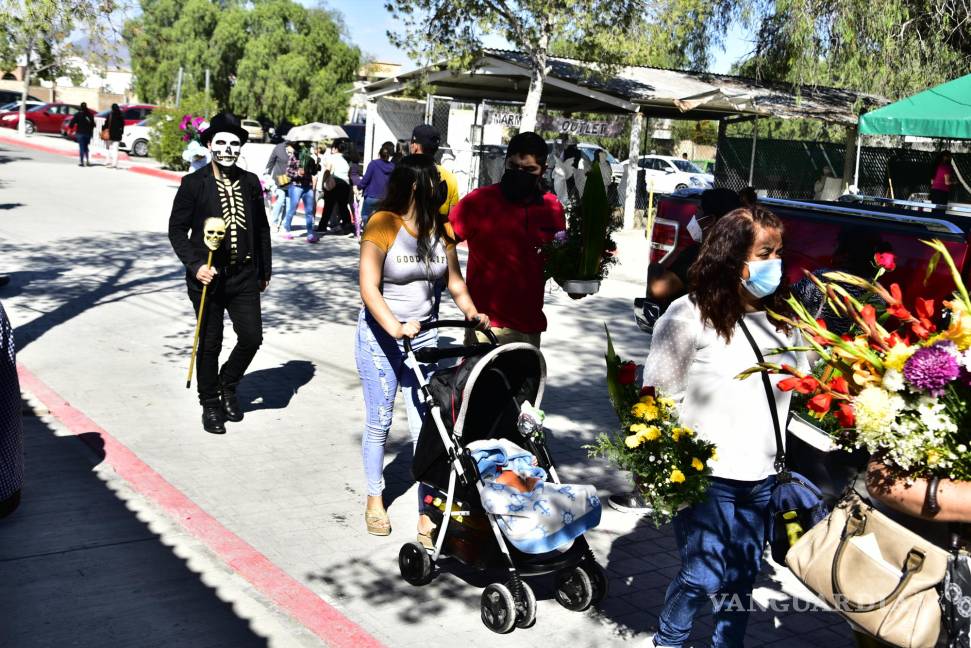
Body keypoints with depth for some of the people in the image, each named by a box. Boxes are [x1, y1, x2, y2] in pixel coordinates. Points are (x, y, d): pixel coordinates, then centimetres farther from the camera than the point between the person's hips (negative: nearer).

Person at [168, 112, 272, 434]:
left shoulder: (250, 182, 5)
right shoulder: (194, 184, -5)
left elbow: (262, 228, 12)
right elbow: (176, 229, -3)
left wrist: (265, 271, 13)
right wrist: (195, 265, -14)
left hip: (244, 275, 3)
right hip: (207, 275, -3)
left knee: (252, 337, -2)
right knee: (210, 344, 6)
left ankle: (228, 384, 26)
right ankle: (210, 404, 25)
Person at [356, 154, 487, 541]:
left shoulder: (441, 229, 1)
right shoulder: (382, 225, -15)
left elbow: (454, 280, 7)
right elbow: (369, 288, -21)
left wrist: (470, 311, -12)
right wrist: (396, 328, -33)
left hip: (425, 335, 4)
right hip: (381, 337, -4)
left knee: (425, 426, -1)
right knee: (379, 423, 9)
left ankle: (427, 516, 5)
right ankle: (374, 500, 29)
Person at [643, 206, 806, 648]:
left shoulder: (783, 320, 8)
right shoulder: (690, 315, -9)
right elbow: (659, 396, -9)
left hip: (763, 477, 5)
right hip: (706, 475, -5)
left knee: (744, 577, 14)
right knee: (704, 577, -1)